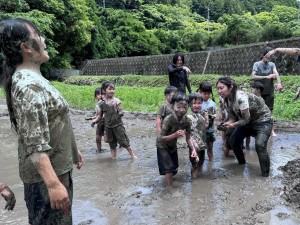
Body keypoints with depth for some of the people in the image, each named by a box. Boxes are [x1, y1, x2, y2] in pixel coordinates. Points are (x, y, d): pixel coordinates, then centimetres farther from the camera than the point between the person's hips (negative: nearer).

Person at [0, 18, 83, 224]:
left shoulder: (33, 78, 10)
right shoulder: (28, 85, -23)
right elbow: (35, 144, -29)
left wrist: (73, 150, 23)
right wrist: (53, 184, -31)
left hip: (57, 167, 10)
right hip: (46, 174, -10)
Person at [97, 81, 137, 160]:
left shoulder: (116, 101, -12)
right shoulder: (102, 103, -2)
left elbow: (121, 112, -10)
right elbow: (100, 115, 10)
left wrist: (120, 114, -30)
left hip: (117, 125, -3)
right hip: (108, 126, 4)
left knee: (123, 141, 1)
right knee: (111, 143, 15)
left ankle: (133, 155, 15)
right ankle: (113, 157, 29)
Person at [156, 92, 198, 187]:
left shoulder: (187, 121, -20)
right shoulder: (168, 120, -35)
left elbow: (188, 138, -11)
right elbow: (161, 138, -31)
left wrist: (193, 149, -26)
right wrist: (175, 135, -44)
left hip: (173, 145, 6)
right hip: (163, 146, -5)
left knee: (174, 169, 17)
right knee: (169, 168, -13)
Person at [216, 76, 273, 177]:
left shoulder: (241, 97, -33)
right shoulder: (227, 99, -7)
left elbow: (246, 119, -27)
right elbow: (233, 117, -3)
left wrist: (233, 125, -36)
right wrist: (227, 124, -22)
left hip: (263, 121, -8)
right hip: (248, 122, 9)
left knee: (260, 145, -26)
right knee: (233, 141, 7)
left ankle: (265, 174, -11)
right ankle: (242, 162, 33)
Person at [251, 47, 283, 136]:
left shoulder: (272, 64, 6)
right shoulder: (257, 64, -1)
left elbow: (276, 74, -10)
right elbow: (253, 77, -14)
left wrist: (279, 83, -30)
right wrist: (266, 77, -21)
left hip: (269, 92, 2)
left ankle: (271, 130, 3)